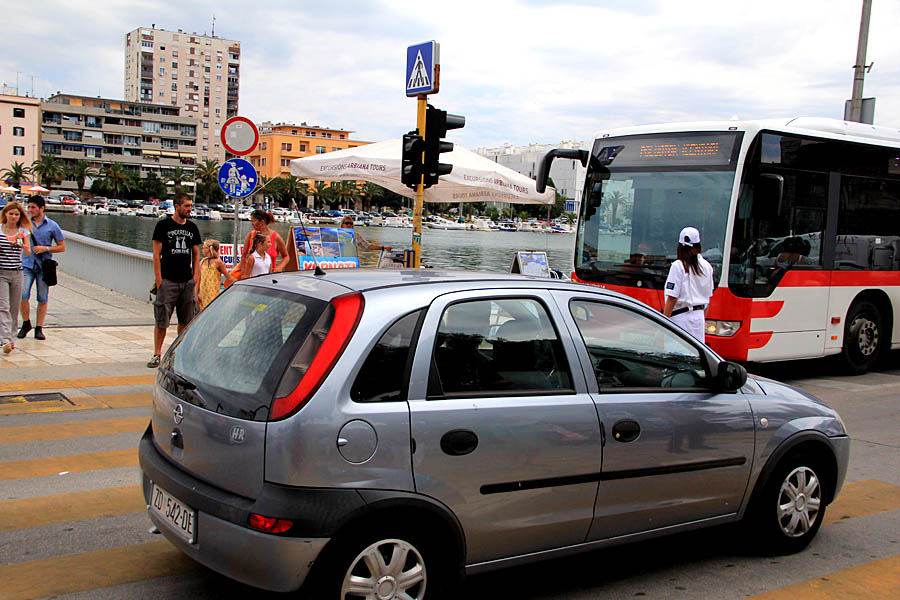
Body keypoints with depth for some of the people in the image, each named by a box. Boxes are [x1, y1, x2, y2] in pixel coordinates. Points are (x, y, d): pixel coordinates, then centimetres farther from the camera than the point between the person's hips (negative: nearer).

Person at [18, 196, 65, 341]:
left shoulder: (52, 226, 3)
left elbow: (62, 247, 5)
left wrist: (45, 248, -9)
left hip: (44, 266, -1)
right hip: (27, 264, 1)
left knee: (43, 299, 2)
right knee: (22, 295, -11)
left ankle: (39, 328, 13)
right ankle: (26, 324, 9)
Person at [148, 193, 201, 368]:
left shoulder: (192, 228, 11)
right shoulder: (163, 225, -2)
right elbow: (156, 254, -4)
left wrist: (195, 278, 5)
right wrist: (159, 281, -10)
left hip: (187, 281, 4)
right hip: (168, 280, -4)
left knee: (185, 320, 8)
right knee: (161, 320, -3)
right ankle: (157, 354, 5)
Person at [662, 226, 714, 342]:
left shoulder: (678, 266, -11)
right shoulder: (707, 266, 9)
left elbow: (672, 298, -13)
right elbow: (708, 297, 15)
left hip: (681, 317, -6)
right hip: (699, 316, 6)